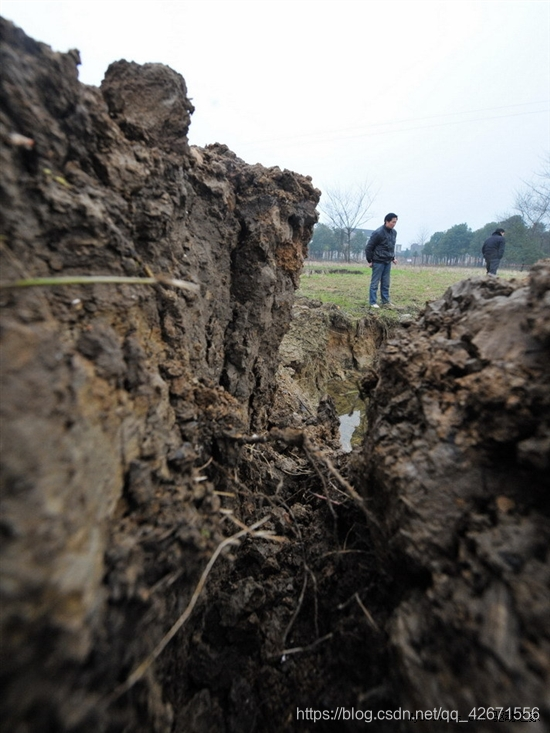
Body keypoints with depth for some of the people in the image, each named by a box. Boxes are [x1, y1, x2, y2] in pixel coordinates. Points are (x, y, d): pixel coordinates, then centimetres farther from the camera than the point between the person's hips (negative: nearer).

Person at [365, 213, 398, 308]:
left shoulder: (394, 232, 8)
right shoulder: (378, 233, -15)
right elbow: (368, 247, -11)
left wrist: (393, 258, 16)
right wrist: (369, 261, -7)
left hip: (388, 262, 7)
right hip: (378, 262, -7)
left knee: (386, 283, 10)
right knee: (375, 282, 0)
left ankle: (386, 301, 18)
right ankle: (372, 302, 5)